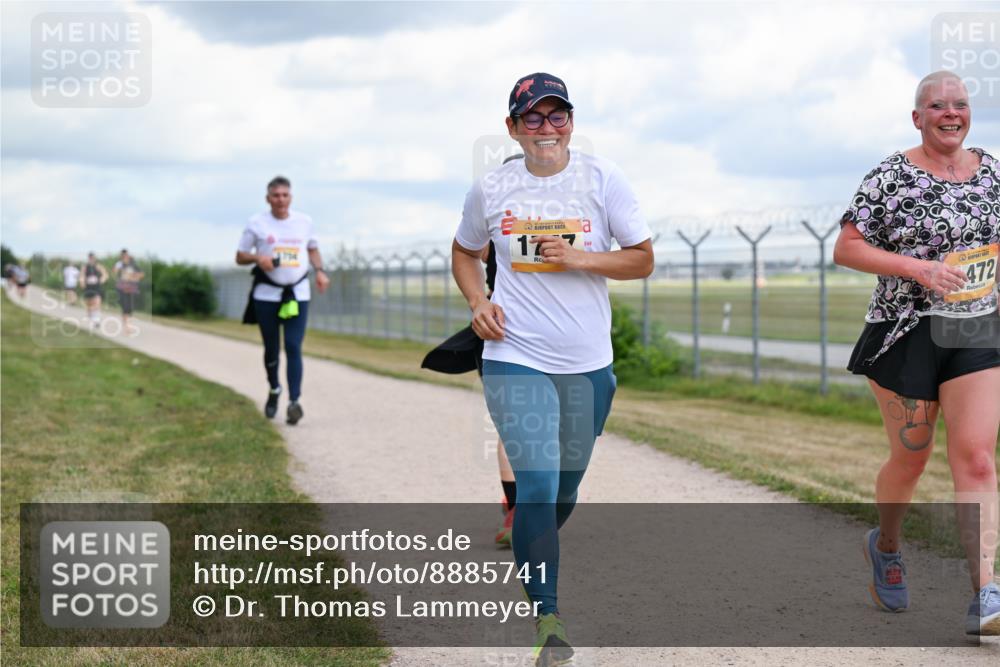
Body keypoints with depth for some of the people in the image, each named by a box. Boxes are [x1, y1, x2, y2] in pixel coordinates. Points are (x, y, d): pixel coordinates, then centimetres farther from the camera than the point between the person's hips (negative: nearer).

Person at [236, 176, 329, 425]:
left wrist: (319, 271, 4)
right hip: (266, 294, 0)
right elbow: (240, 257, 6)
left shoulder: (304, 221, 7)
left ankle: (294, 402, -15)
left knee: (293, 348, -11)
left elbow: (313, 249, 22)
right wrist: (257, 258, -15)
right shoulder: (257, 223, 1)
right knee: (272, 349, 8)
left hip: (298, 295, 0)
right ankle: (274, 390, 34)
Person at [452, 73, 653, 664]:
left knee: (565, 487, 15)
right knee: (538, 485, -14)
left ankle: (531, 559, 45)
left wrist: (579, 258, -15)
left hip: (589, 364, 2)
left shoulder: (602, 178, -1)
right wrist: (478, 302, 0)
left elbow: (643, 260, 1)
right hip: (516, 358, -2)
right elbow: (465, 252, 18)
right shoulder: (491, 189, 1)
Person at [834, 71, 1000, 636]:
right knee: (911, 458, 8)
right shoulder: (891, 178, -7)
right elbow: (846, 249, -9)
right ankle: (886, 546, 39)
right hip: (907, 335, -3)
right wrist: (917, 268, -20)